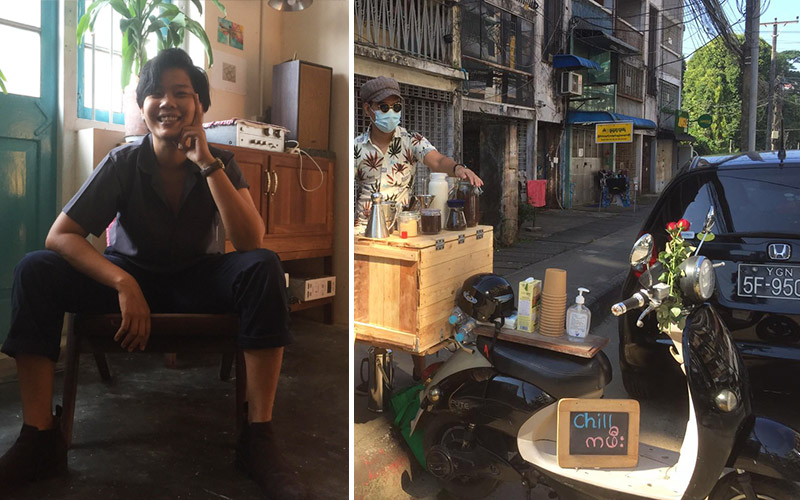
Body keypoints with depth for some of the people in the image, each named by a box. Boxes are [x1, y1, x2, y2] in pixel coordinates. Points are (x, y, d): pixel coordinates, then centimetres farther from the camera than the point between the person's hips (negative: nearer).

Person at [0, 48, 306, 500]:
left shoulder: (220, 163, -8)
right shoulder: (123, 163, -8)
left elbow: (251, 241, -24)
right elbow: (60, 235, -14)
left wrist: (207, 163, -27)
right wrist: (124, 285, -29)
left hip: (199, 284, -1)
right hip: (130, 277, 1)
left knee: (264, 268, -31)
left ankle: (259, 438, -30)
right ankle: (40, 438, -17)